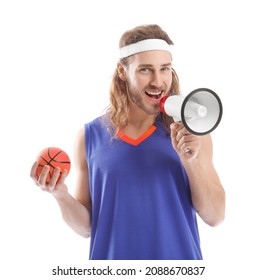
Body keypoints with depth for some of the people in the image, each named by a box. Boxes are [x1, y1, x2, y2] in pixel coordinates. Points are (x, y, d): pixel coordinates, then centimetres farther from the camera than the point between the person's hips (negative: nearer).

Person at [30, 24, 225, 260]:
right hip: (113, 262, 0)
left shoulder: (191, 131, -6)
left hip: (179, 262, 0)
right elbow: (86, 227, 1)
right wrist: (61, 195, -17)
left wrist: (190, 162, -19)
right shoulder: (89, 136, -5)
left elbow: (215, 216, -6)